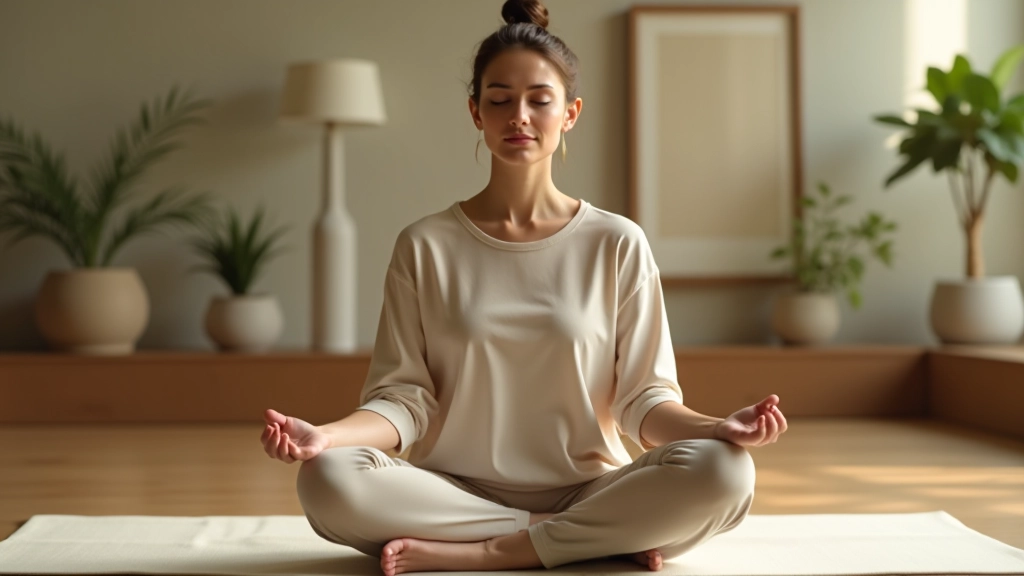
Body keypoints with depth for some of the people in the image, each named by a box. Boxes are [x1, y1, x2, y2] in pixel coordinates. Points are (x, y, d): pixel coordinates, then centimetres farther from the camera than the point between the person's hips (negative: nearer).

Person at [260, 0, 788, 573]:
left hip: (590, 492, 0)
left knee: (724, 473, -28)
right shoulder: (425, 246, 5)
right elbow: (405, 397, -1)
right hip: (458, 494, 1)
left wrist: (717, 428, -20)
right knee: (330, 480, -30)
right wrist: (324, 434, -21)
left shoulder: (618, 244, 4)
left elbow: (644, 400, 1)